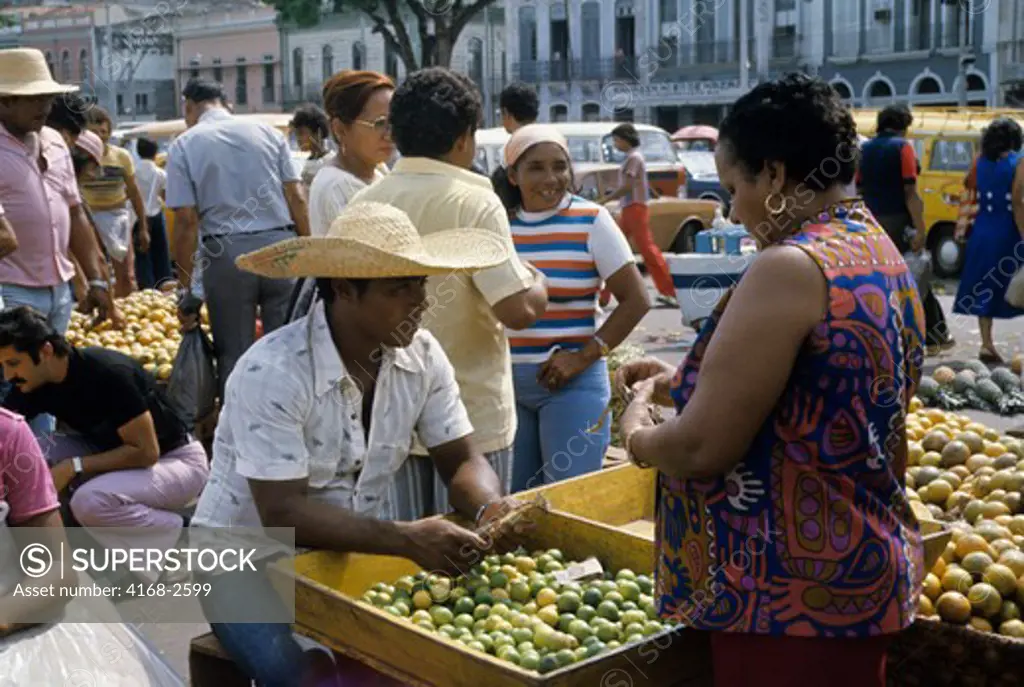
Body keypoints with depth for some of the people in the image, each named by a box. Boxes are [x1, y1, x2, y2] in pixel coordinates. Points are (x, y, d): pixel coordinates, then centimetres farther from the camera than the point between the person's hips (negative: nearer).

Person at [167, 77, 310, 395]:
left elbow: (186, 221, -3)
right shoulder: (267, 132, 9)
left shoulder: (183, 146, 2)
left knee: (233, 356, 9)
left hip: (225, 253, -2)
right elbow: (297, 196, 3)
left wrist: (185, 288, 1)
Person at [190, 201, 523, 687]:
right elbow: (282, 514, -29)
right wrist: (405, 540, -37)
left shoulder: (423, 356, -8)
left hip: (359, 549, 5)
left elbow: (461, 460, -3)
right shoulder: (272, 373, -26)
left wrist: (492, 511, -27)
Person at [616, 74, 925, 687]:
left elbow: (702, 448, -21)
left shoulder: (791, 268, -22)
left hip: (794, 590, -10)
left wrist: (640, 434, -1)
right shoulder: (880, 252, 8)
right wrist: (685, 383, 15)